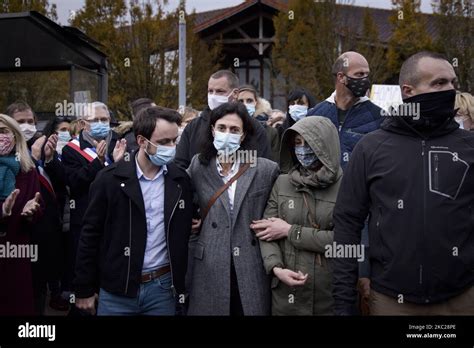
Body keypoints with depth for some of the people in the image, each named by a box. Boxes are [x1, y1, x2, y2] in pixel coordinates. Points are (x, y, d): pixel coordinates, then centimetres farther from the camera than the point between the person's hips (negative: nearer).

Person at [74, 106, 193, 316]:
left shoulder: (181, 181, 2)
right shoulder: (110, 178, -7)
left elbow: (184, 235, 8)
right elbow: (91, 234, -3)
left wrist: (182, 286, 6)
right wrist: (84, 290, -2)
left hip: (163, 288, 2)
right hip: (116, 290, -2)